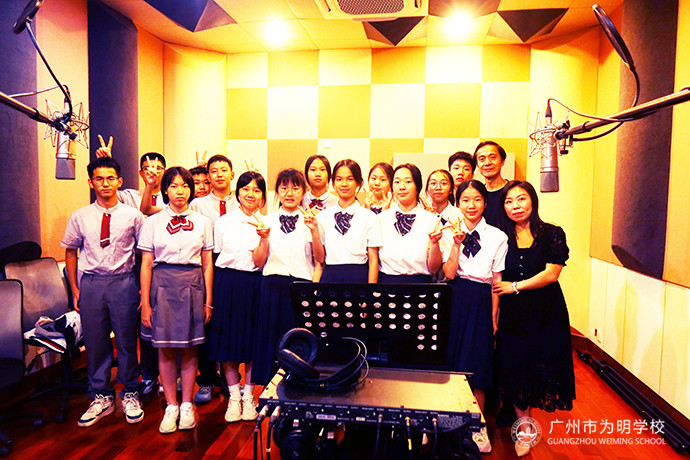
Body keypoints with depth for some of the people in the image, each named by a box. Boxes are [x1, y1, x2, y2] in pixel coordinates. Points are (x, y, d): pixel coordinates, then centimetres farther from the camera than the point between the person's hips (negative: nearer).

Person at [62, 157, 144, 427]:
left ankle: (129, 394, 24)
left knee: (127, 341, 6)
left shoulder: (132, 216, -2)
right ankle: (101, 397, 26)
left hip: (124, 282, -2)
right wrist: (75, 289, 7)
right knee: (95, 342, 9)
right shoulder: (80, 217, 4)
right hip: (91, 283, 2)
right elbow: (70, 252, 12)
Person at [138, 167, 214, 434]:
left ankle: (187, 406, 20)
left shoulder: (203, 222, 7)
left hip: (192, 284, 0)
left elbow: (207, 265, 7)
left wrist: (208, 300, 4)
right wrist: (145, 302, -2)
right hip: (162, 284, 0)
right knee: (165, 348, 4)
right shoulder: (153, 222, 5)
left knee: (190, 348, 6)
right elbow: (146, 264, 3)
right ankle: (171, 407, 18)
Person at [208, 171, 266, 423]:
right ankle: (234, 396, 20)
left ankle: (248, 395, 21)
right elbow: (215, 257, 6)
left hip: (255, 285, 0)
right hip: (228, 284, 1)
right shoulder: (223, 222, 6)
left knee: (254, 340, 5)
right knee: (228, 339, 5)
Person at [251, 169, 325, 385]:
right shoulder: (268, 220, 8)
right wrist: (264, 238, -9)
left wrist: (314, 230, -16)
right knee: (272, 338, 5)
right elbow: (258, 262, 6)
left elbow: (320, 258, -4)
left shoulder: (311, 220, 5)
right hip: (273, 287, 1)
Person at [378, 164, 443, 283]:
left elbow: (434, 269, 3)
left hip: (420, 284, -1)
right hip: (386, 281, 1)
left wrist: (434, 243, -11)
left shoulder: (431, 219, 3)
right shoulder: (381, 218, 7)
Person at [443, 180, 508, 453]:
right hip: (454, 300, 1)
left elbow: (497, 280, 2)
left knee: (477, 365, 4)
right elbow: (449, 273, -6)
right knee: (451, 360, 6)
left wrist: (493, 317, 0)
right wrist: (457, 244, -16)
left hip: (482, 303, -1)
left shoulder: (498, 237, 1)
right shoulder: (451, 233, 3)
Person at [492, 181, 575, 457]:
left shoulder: (552, 234, -2)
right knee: (515, 370, 6)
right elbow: (495, 282, -1)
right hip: (513, 315, 1)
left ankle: (524, 414, 32)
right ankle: (524, 427, 24)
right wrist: (493, 318, -7)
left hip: (546, 315, -1)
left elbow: (551, 274, -11)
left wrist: (515, 286, -9)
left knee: (543, 367, 6)